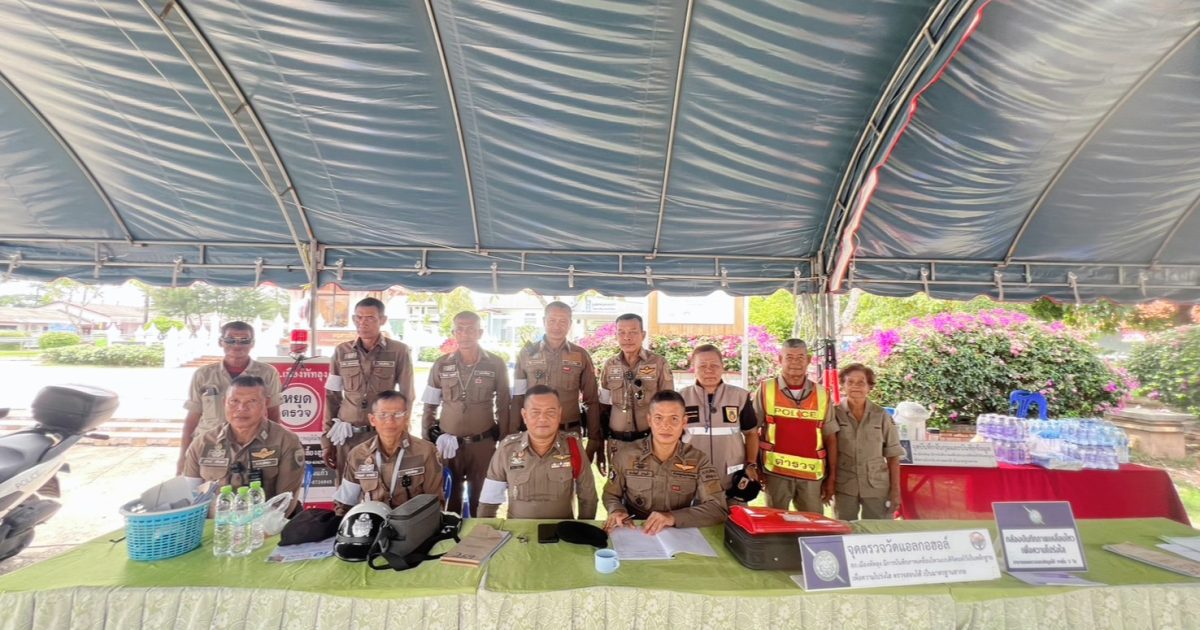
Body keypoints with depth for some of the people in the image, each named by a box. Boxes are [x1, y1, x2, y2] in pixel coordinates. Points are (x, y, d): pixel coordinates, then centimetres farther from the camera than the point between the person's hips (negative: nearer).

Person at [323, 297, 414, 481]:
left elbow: (406, 397, 1)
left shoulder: (399, 351, -5)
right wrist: (327, 440, 7)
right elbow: (332, 397, 8)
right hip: (347, 436, 2)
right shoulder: (341, 352, 3)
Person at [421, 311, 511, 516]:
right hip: (447, 443, 1)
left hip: (483, 443, -1)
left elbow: (503, 406, 0)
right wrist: (428, 441, 2)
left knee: (481, 498, 12)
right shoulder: (441, 365, 0)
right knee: (448, 497, 14)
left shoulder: (496, 365, -5)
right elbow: (430, 407, 6)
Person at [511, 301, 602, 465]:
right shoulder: (527, 353, 2)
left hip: (570, 433, 0)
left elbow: (591, 401, 4)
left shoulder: (581, 356, 2)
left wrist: (593, 441, 1)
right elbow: (518, 398, 5)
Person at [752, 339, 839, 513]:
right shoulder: (765, 389, -1)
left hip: (812, 475, 2)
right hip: (776, 472, -2)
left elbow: (830, 438, 8)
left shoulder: (822, 394, 5)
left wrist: (832, 477, 5)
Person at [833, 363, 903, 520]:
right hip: (844, 487, -1)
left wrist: (895, 490, 1)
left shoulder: (881, 416, 0)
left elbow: (893, 455, 4)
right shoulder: (834, 413, -4)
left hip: (877, 486, 1)